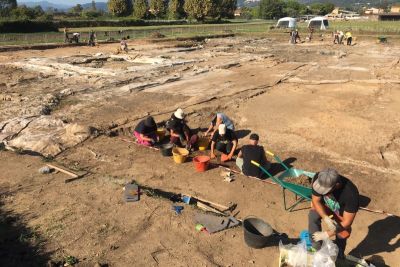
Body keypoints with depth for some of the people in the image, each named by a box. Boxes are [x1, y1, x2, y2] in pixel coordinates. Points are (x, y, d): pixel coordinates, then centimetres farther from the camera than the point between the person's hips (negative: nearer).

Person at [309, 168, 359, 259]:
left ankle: (339, 256, 36)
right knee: (313, 215, -21)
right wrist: (326, 218, -35)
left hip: (342, 211, -2)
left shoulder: (351, 193, -45)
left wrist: (327, 234, -29)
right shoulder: (319, 178, -37)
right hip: (325, 204, 2)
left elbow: (346, 222, -31)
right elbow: (316, 201, -20)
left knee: (341, 236, 3)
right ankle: (316, 249, -4)